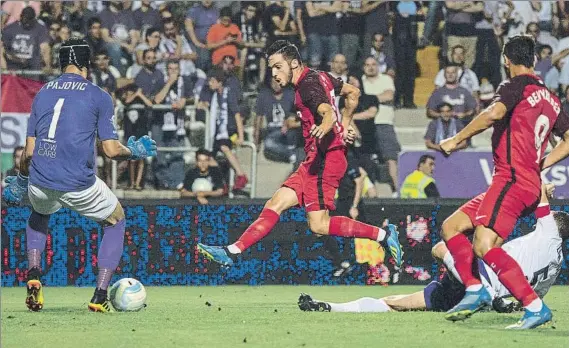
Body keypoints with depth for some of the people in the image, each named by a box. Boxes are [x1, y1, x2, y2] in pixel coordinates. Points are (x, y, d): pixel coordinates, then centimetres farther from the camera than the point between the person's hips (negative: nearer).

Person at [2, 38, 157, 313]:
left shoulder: (42, 93, 14)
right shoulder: (99, 97, 3)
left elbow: (29, 152, 12)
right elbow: (111, 150, -3)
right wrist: (135, 151, 17)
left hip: (40, 183, 4)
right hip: (79, 186, -4)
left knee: (38, 214, 38)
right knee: (116, 222, 23)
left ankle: (33, 278, 17)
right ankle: (100, 296, 11)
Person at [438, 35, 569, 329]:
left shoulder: (516, 85, -5)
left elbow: (494, 113, -23)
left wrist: (456, 140, -14)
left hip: (512, 180, -9)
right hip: (531, 181, 9)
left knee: (484, 246, -23)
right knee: (450, 227, 13)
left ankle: (535, 306, -26)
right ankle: (475, 290, 7)